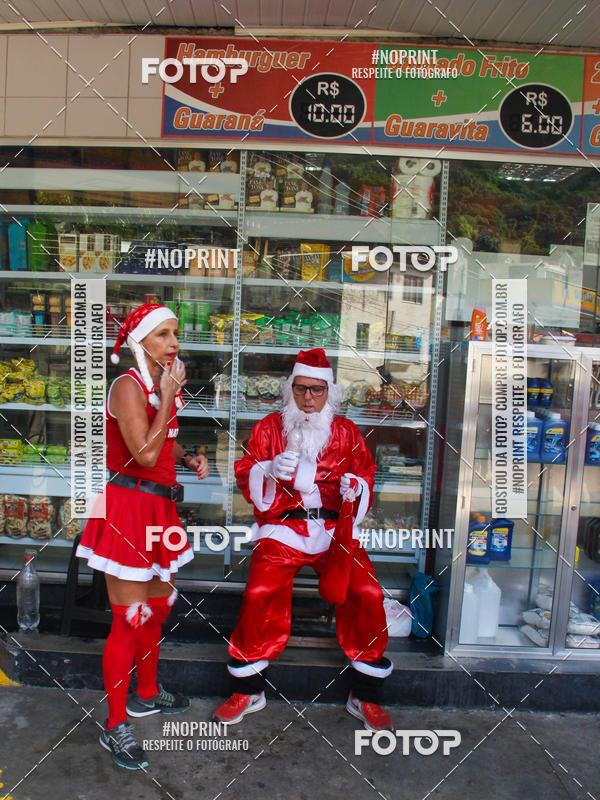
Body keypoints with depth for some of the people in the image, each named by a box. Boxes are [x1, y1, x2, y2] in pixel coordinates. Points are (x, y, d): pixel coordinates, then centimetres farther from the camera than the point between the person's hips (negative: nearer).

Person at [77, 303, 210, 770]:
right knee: (131, 619, -2)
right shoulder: (129, 386, -16)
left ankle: (146, 694, 40)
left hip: (158, 509, 9)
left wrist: (189, 458, 5)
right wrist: (168, 396, -20)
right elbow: (146, 454, -25)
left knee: (158, 606, 20)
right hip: (128, 508, -9)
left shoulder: (164, 385, 10)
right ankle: (115, 726, 16)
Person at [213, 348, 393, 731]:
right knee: (260, 594, -23)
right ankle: (248, 691, 3)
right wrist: (271, 470, -16)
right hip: (282, 527, -1)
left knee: (368, 595, -17)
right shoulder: (269, 427, 9)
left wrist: (355, 486, -6)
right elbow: (246, 477, 5)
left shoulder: (347, 431, 13)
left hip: (336, 528, 1)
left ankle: (365, 696, 5)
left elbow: (366, 474, 17)